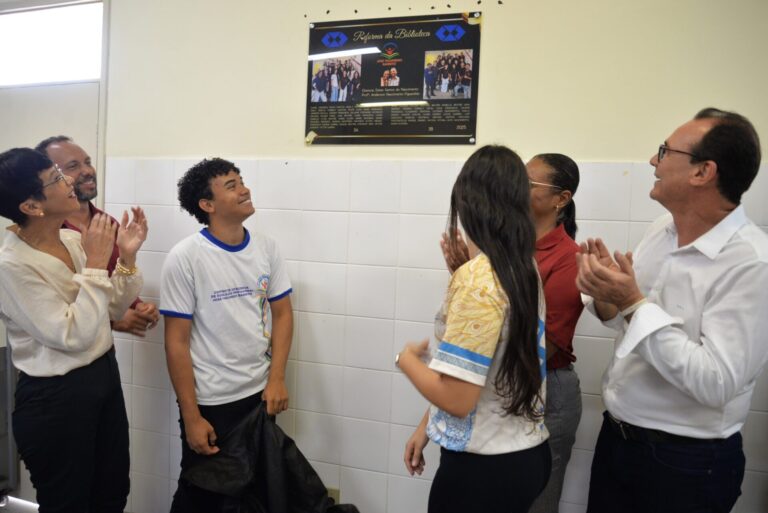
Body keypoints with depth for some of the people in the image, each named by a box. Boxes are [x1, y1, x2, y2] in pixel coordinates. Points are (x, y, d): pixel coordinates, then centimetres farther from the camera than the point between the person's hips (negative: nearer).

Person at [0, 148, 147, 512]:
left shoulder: (72, 239, -1)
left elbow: (112, 310, 6)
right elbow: (72, 336, -25)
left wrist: (126, 257, -8)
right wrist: (95, 264, -23)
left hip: (105, 375, 7)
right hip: (54, 399, -7)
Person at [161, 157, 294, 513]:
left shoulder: (266, 248, -1)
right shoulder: (185, 258, -14)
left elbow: (282, 314, 5)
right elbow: (176, 342, -12)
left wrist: (276, 379, -4)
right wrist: (191, 417, -11)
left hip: (259, 394, 4)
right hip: (209, 401, -4)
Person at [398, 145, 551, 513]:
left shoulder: (476, 278, -24)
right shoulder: (524, 270, 0)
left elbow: (456, 397, -24)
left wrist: (407, 359, -6)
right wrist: (427, 425, 13)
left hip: (484, 467, -7)